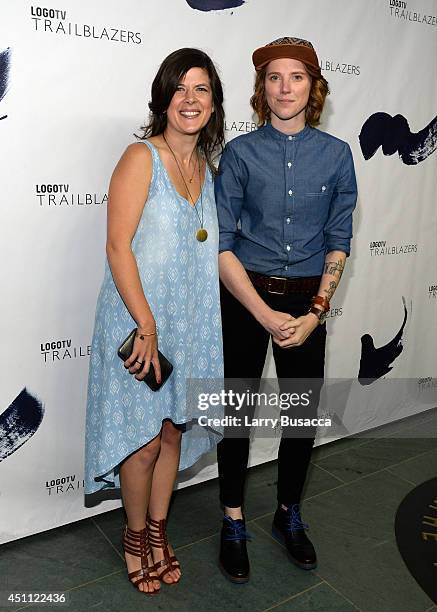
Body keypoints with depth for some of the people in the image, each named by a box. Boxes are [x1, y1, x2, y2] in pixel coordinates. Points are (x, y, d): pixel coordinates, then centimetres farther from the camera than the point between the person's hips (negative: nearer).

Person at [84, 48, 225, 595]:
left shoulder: (207, 165, 9)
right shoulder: (141, 158, -11)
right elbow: (118, 246, -17)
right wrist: (147, 326, -19)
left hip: (191, 324, 6)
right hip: (137, 322, -6)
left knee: (175, 431, 15)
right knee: (143, 440, 5)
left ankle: (158, 529, 36)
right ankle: (135, 534, 31)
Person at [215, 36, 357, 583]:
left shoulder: (336, 154, 2)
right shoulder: (240, 153, -4)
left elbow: (339, 242, 3)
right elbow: (221, 244, -7)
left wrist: (314, 312, -8)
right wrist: (266, 315, -14)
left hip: (308, 302, 2)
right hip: (245, 297, -2)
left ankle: (289, 515, 34)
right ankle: (233, 522, 28)